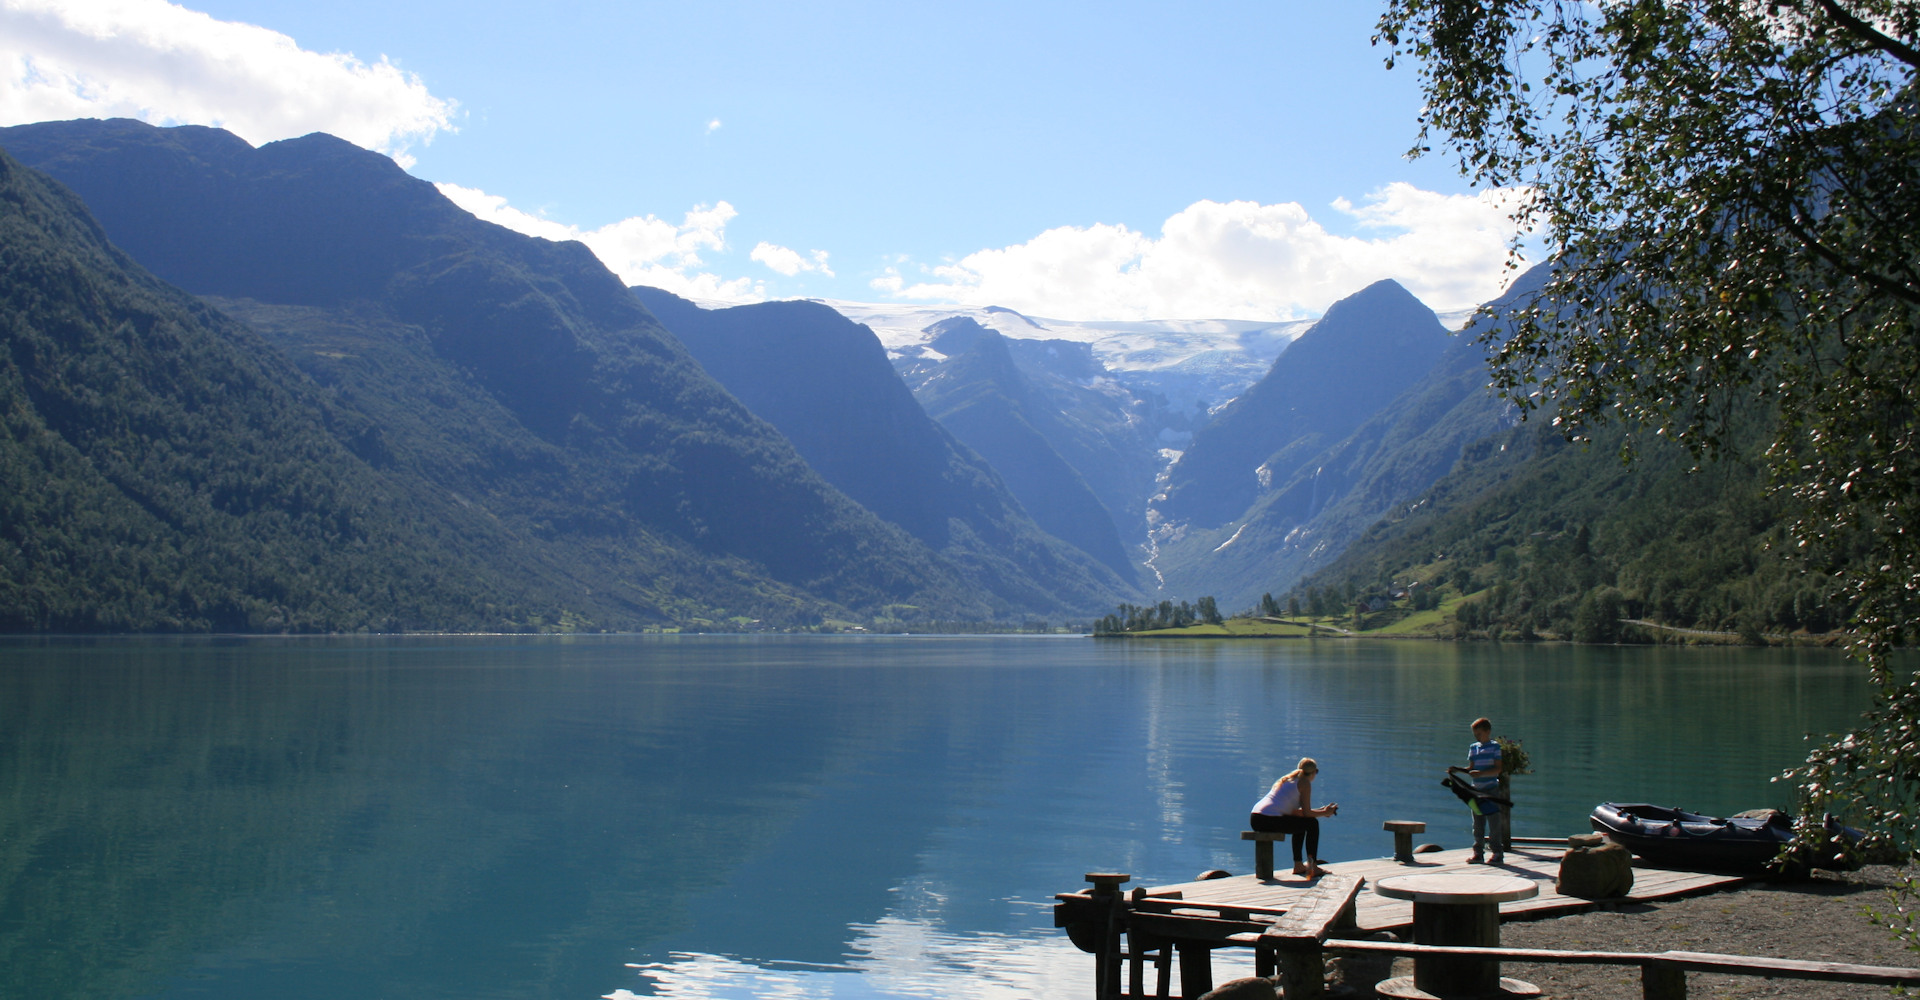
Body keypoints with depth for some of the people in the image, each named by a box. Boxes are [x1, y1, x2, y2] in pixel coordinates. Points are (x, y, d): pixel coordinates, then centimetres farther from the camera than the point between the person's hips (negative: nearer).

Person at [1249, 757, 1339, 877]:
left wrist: (1320, 810, 32)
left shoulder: (1287, 779, 25)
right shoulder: (1305, 782, 2)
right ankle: (1313, 867, 5)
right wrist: (1325, 812, 16)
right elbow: (1307, 813, -1)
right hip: (1270, 820, -9)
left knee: (1300, 823, 29)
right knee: (1312, 823, 6)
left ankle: (1298, 866, 31)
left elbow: (1293, 811, 28)